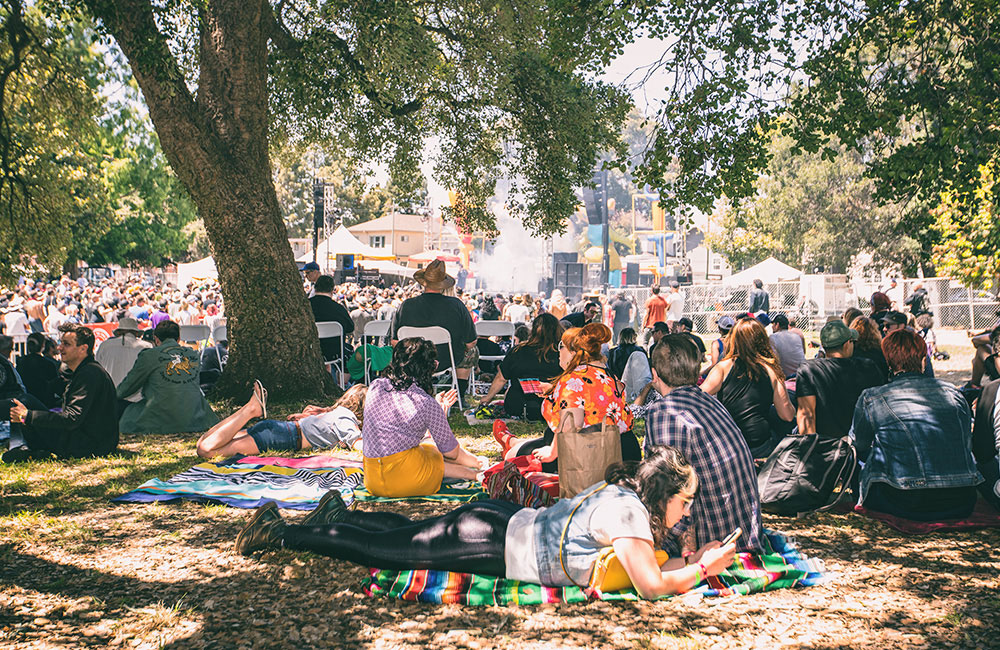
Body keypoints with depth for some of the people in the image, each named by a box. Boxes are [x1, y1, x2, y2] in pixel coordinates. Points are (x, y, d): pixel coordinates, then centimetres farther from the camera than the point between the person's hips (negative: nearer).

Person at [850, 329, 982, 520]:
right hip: (962, 502, 4)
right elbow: (967, 444, 20)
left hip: (907, 505, -4)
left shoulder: (871, 398, 0)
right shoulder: (952, 391, 9)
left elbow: (858, 446, 15)